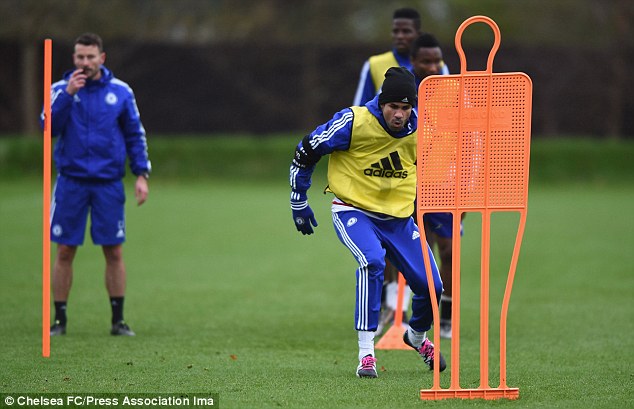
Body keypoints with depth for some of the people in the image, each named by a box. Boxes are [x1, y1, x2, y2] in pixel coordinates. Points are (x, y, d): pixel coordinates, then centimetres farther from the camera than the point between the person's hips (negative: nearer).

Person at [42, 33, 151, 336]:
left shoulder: (120, 92, 3)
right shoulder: (61, 89, 1)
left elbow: (135, 135, 8)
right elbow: (49, 127, -12)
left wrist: (142, 174, -1)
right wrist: (68, 94, -21)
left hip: (108, 183, 0)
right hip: (71, 182, 0)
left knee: (113, 251, 1)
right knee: (65, 251, 1)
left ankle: (118, 320, 9)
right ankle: (59, 319, 9)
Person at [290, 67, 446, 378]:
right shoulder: (354, 122, -21)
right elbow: (306, 151, -8)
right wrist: (298, 202, -1)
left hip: (398, 217, 5)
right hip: (354, 211, -5)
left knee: (431, 285, -2)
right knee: (372, 261, -34)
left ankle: (417, 336, 33)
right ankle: (366, 353, -28)